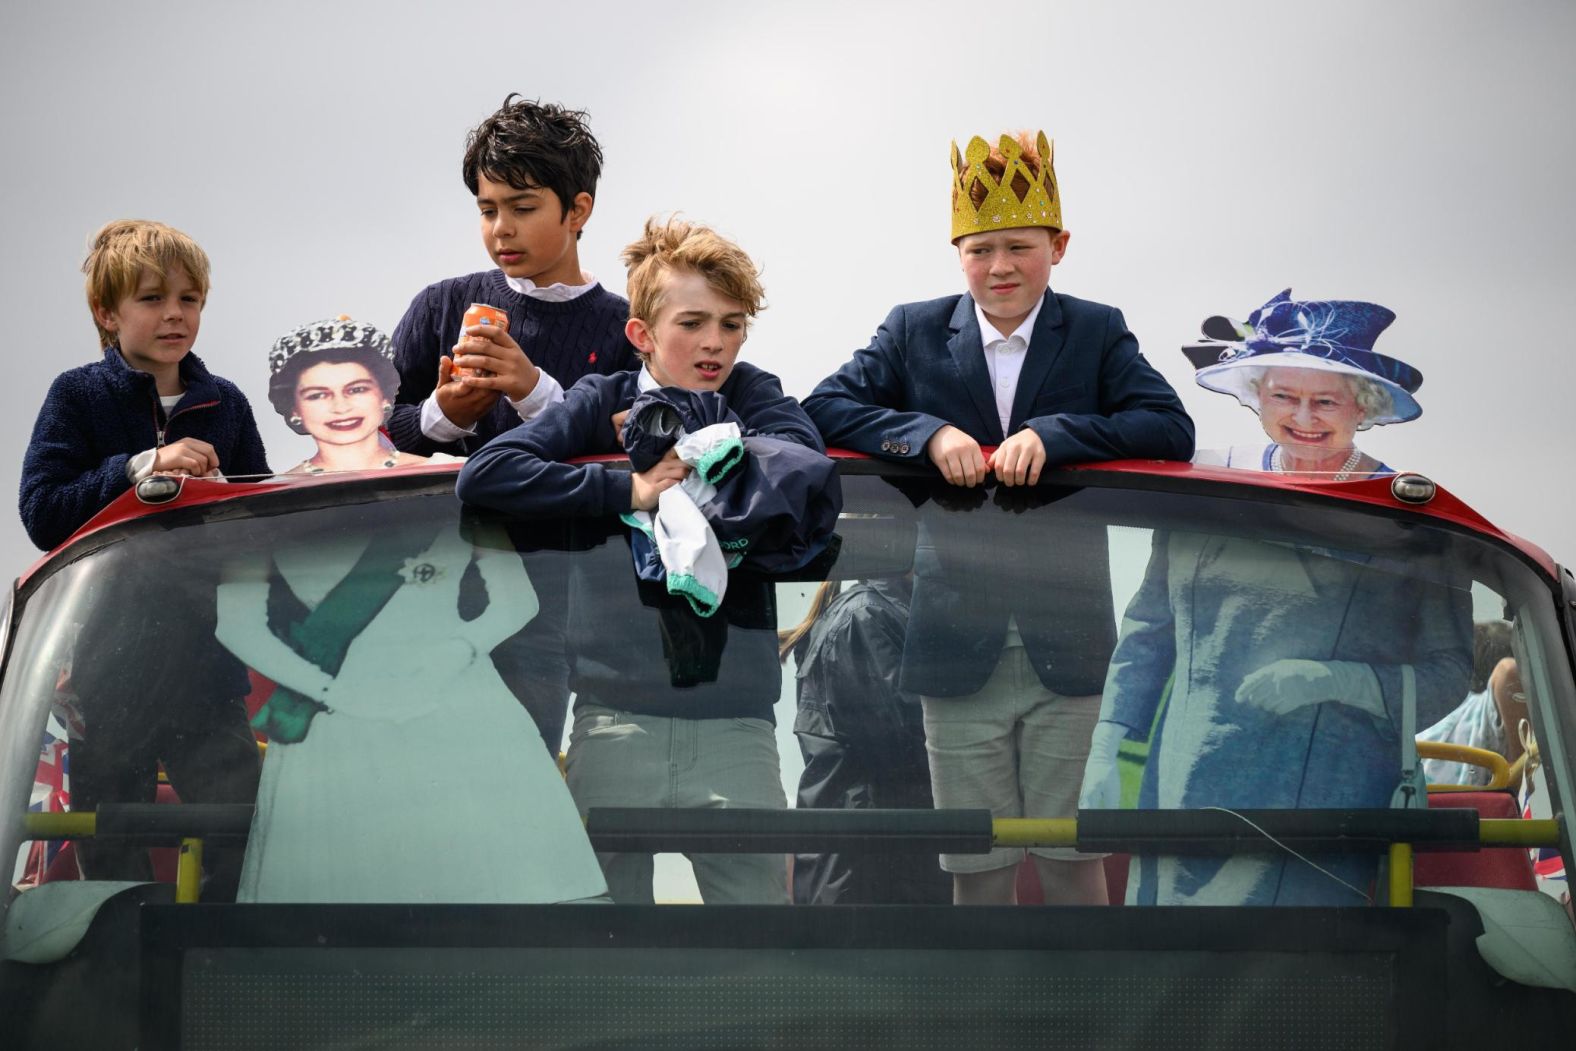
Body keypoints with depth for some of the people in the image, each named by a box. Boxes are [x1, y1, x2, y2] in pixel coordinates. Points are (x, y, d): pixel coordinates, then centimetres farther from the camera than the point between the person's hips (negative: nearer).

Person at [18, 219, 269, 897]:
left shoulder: (225, 404, 9)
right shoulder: (77, 396, 0)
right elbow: (42, 512, -12)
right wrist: (142, 468, -20)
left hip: (207, 656, 2)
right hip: (109, 656, -2)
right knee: (112, 856, 5)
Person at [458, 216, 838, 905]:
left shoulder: (753, 396, 10)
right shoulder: (604, 402, 7)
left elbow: (809, 475, -12)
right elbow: (484, 475, -7)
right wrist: (627, 492, -9)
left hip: (735, 724, 0)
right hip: (615, 720, 0)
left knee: (758, 894, 1)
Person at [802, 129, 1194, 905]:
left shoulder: (1097, 334, 3)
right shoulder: (916, 333, 6)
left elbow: (1172, 431, -10)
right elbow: (826, 407, -4)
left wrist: (1053, 434, -23)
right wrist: (927, 434, -18)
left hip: (1066, 647, -1)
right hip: (960, 649, 1)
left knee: (1069, 860, 4)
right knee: (978, 868, 7)